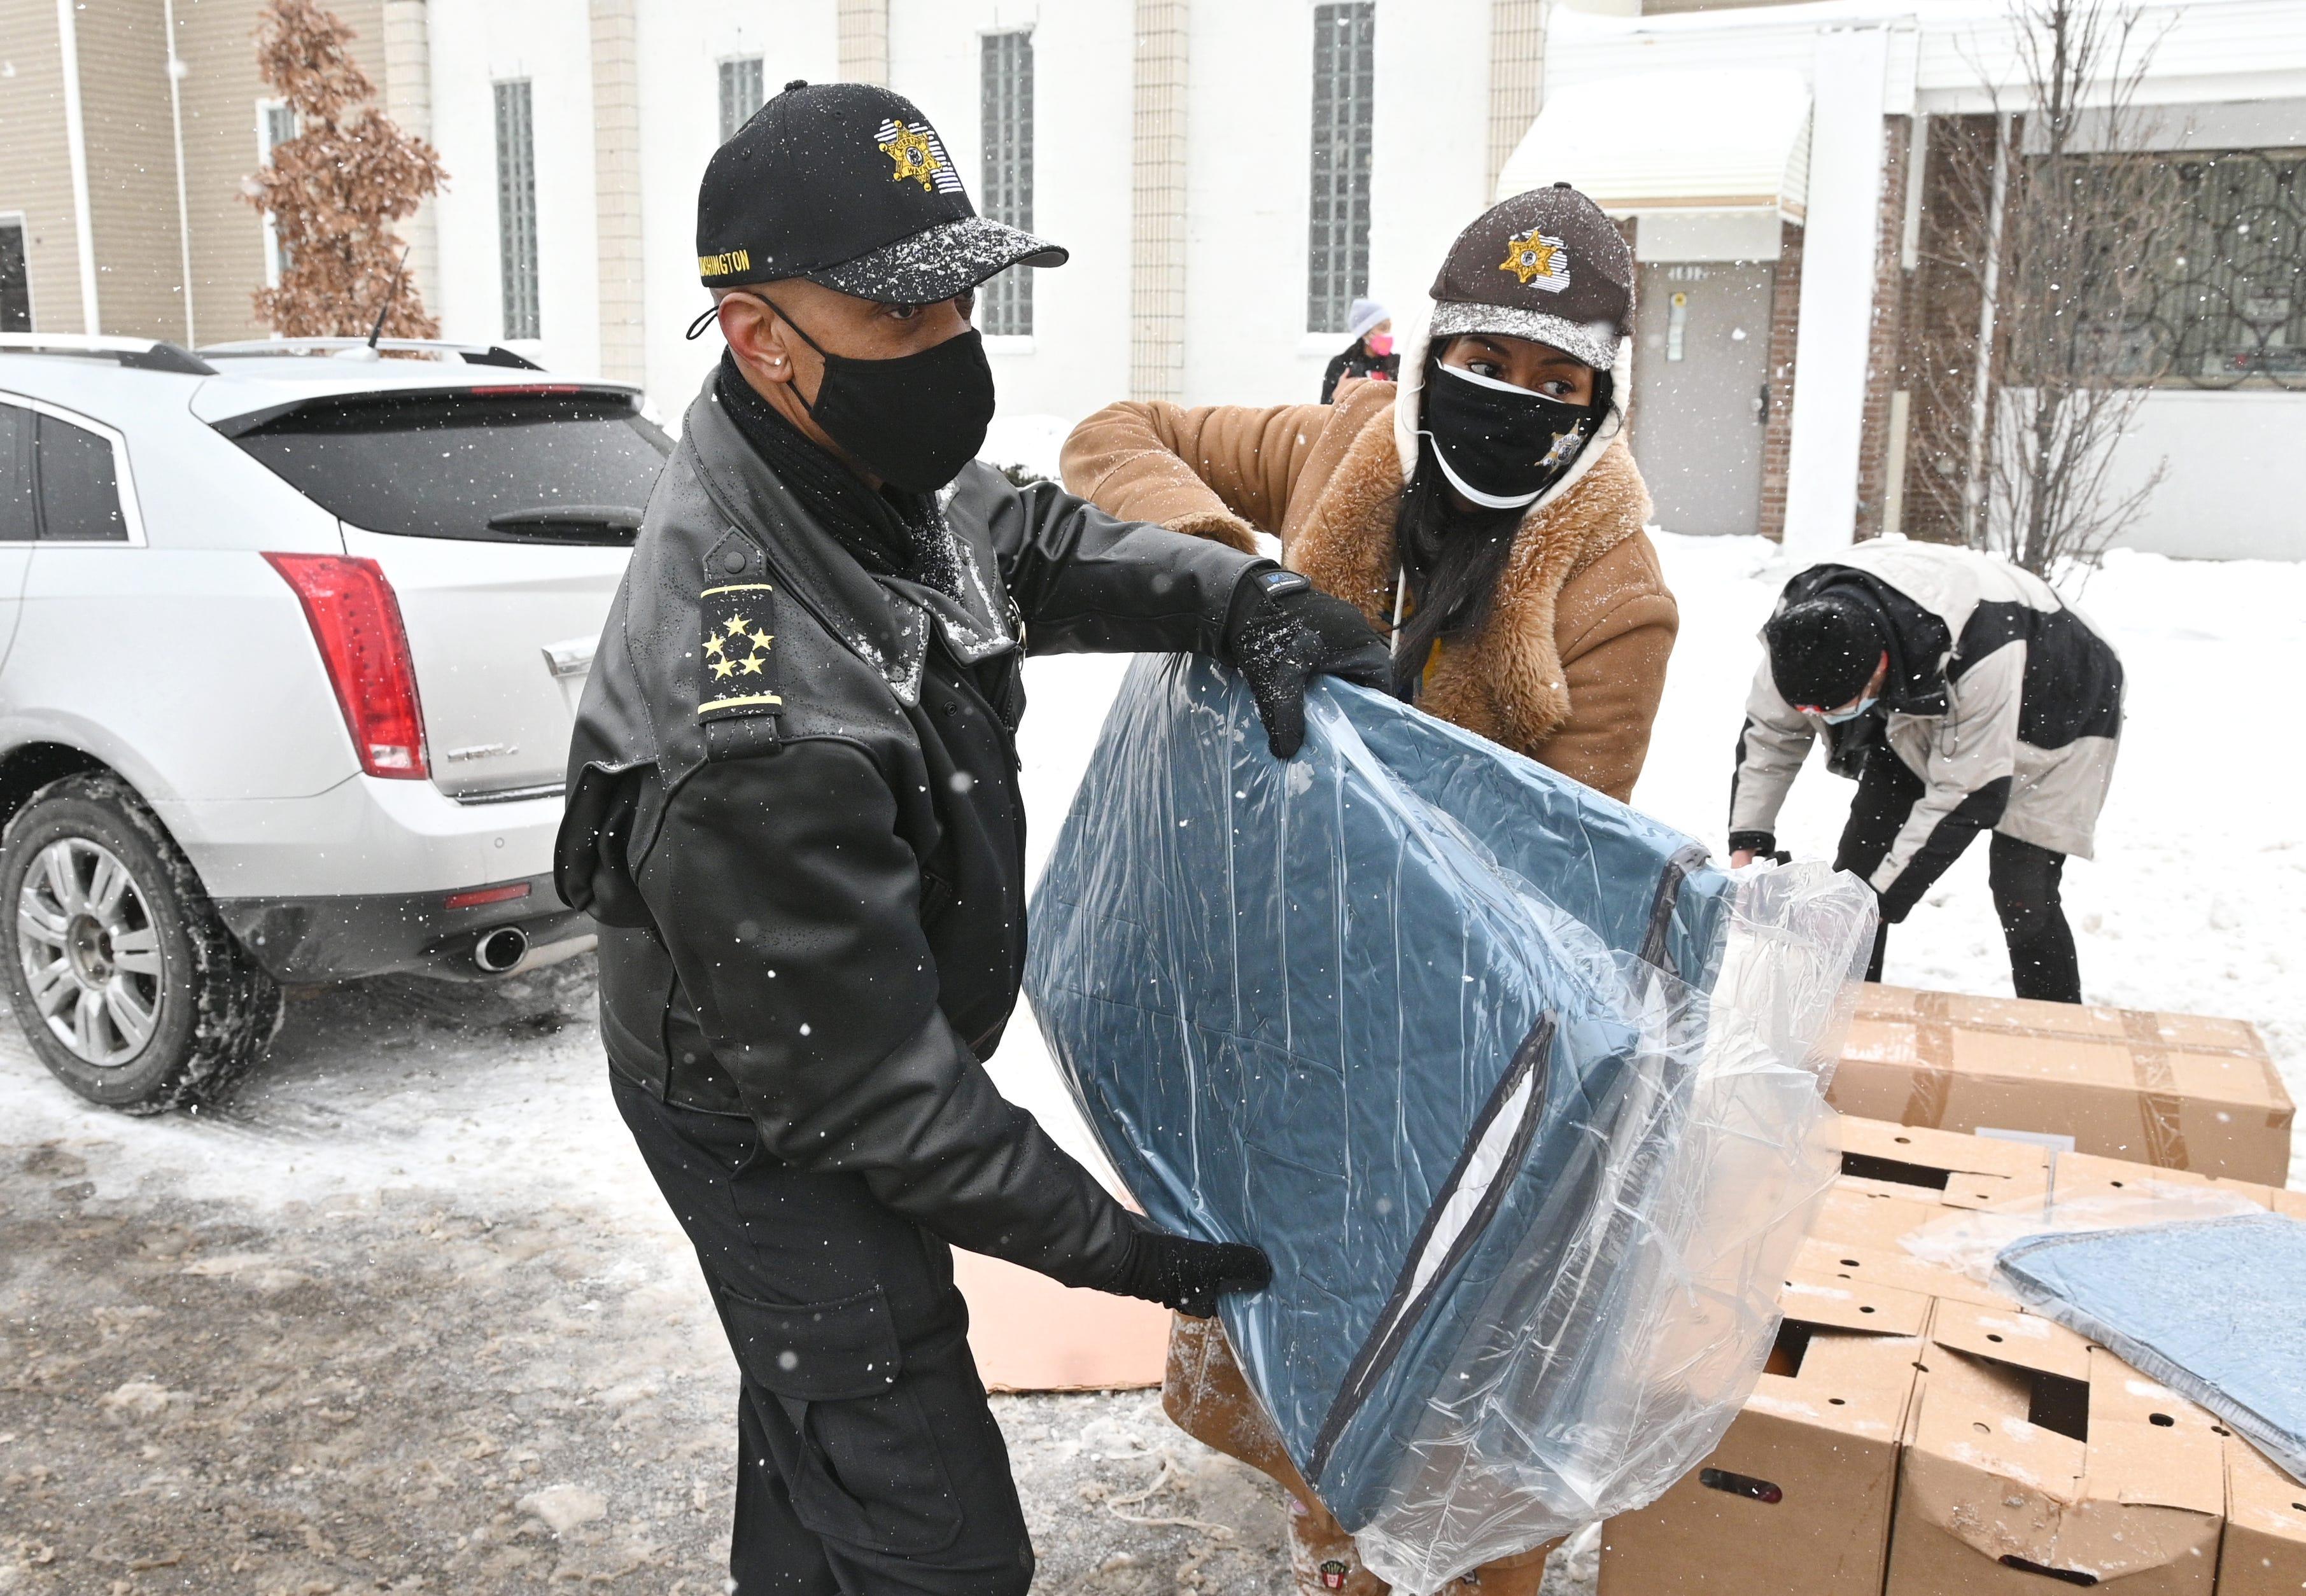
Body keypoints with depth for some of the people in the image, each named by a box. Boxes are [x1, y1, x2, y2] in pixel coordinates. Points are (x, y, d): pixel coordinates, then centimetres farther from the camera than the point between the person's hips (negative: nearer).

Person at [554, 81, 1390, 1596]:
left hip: (877, 1053, 9)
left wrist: (1245, 598, -11)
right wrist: (1127, 1252, -21)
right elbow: (869, 1096, -31)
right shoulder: (759, 730, -40)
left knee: (813, 1415, 31)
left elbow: (1030, 537, 7)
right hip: (773, 1120, -9)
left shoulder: (862, 464, -13)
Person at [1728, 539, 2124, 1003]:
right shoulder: (1799, 630, -28)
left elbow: (1970, 793, -36)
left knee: (2022, 894, -15)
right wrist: (1745, 846, -19)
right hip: (1921, 709, 6)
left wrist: (1878, 899, -35)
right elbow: (1768, 733, -12)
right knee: (1859, 859, -1)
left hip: (2056, 711, -5)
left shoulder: (1976, 651, -44)